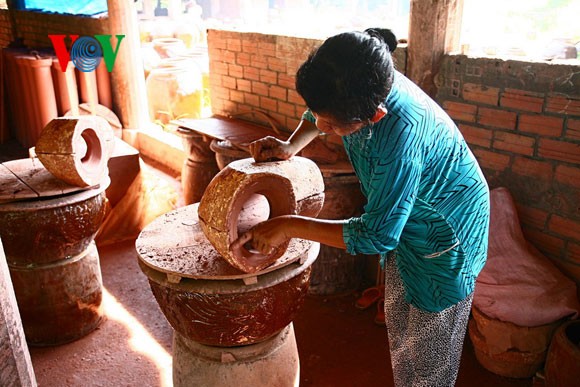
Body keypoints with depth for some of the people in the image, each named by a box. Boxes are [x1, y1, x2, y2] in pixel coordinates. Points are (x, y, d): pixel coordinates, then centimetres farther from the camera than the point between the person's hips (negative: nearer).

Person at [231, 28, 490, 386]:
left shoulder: (402, 135, -42)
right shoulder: (355, 88, -19)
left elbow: (377, 235, -34)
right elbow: (317, 114, 6)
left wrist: (290, 226, -30)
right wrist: (291, 147, -14)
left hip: (445, 232, -7)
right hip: (404, 220, 8)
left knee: (429, 358, 9)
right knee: (398, 326, 25)